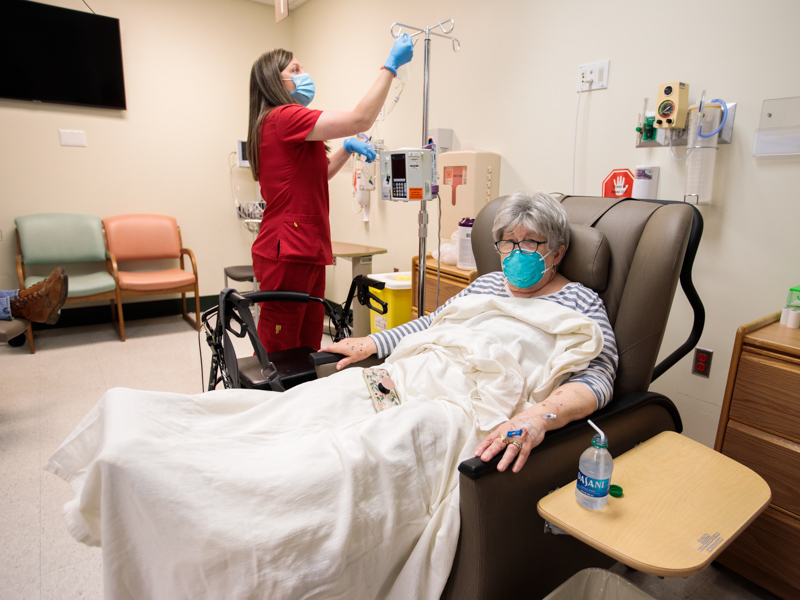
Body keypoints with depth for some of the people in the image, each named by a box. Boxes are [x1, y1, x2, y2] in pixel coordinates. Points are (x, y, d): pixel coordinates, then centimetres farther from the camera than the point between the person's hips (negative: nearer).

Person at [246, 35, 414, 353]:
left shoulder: (276, 123, 23)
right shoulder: (284, 118, -11)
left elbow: (315, 176, 29)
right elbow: (360, 118, -18)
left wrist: (346, 148, 15)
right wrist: (391, 65, -8)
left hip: (306, 252, 10)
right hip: (288, 253, -10)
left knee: (308, 349, 13)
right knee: (277, 357, -2)